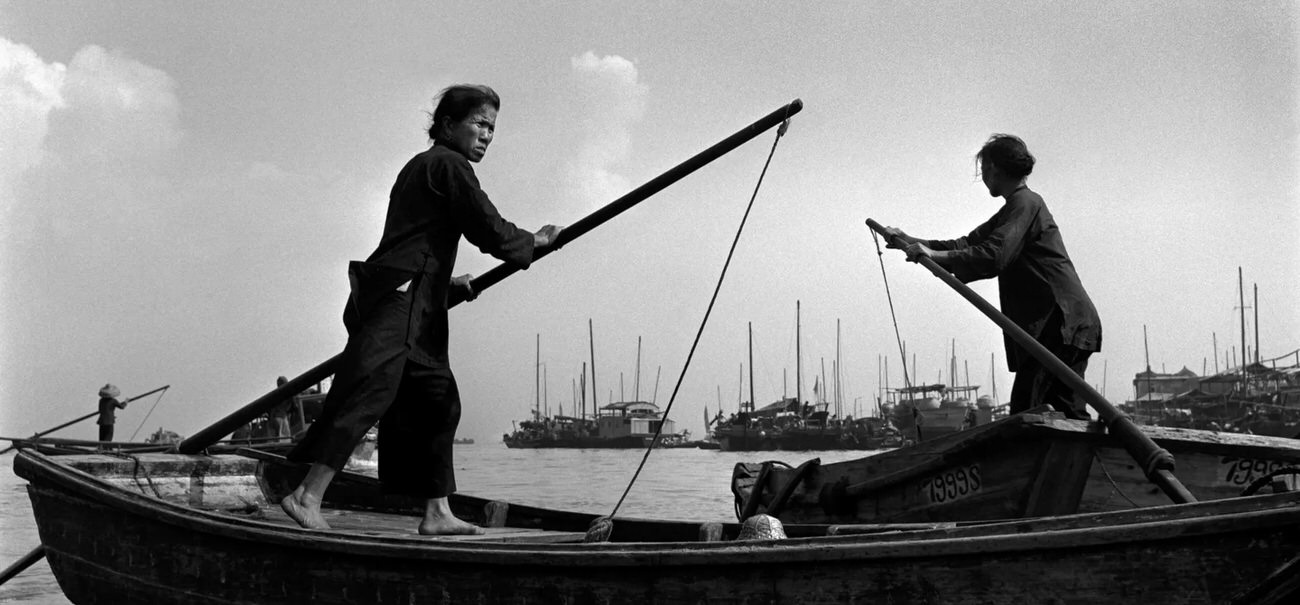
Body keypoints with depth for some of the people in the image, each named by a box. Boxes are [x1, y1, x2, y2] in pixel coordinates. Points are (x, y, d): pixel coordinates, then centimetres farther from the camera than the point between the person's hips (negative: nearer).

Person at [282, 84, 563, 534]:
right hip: (398, 301, -11)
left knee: (438, 401, 11)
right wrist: (535, 242, 8)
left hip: (414, 311, 11)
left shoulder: (420, 167, 26)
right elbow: (491, 232, -9)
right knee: (371, 390, -19)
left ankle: (437, 513, 13)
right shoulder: (448, 165, -3)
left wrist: (444, 282, 28)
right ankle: (307, 496, -24)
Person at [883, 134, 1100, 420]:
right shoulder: (1015, 207, 23)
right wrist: (910, 242, 21)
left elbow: (993, 257, -21)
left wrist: (934, 255, -18)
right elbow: (967, 245, 24)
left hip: (1062, 321, -10)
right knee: (1070, 411, 6)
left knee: (1025, 410, -14)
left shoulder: (1025, 203, -9)